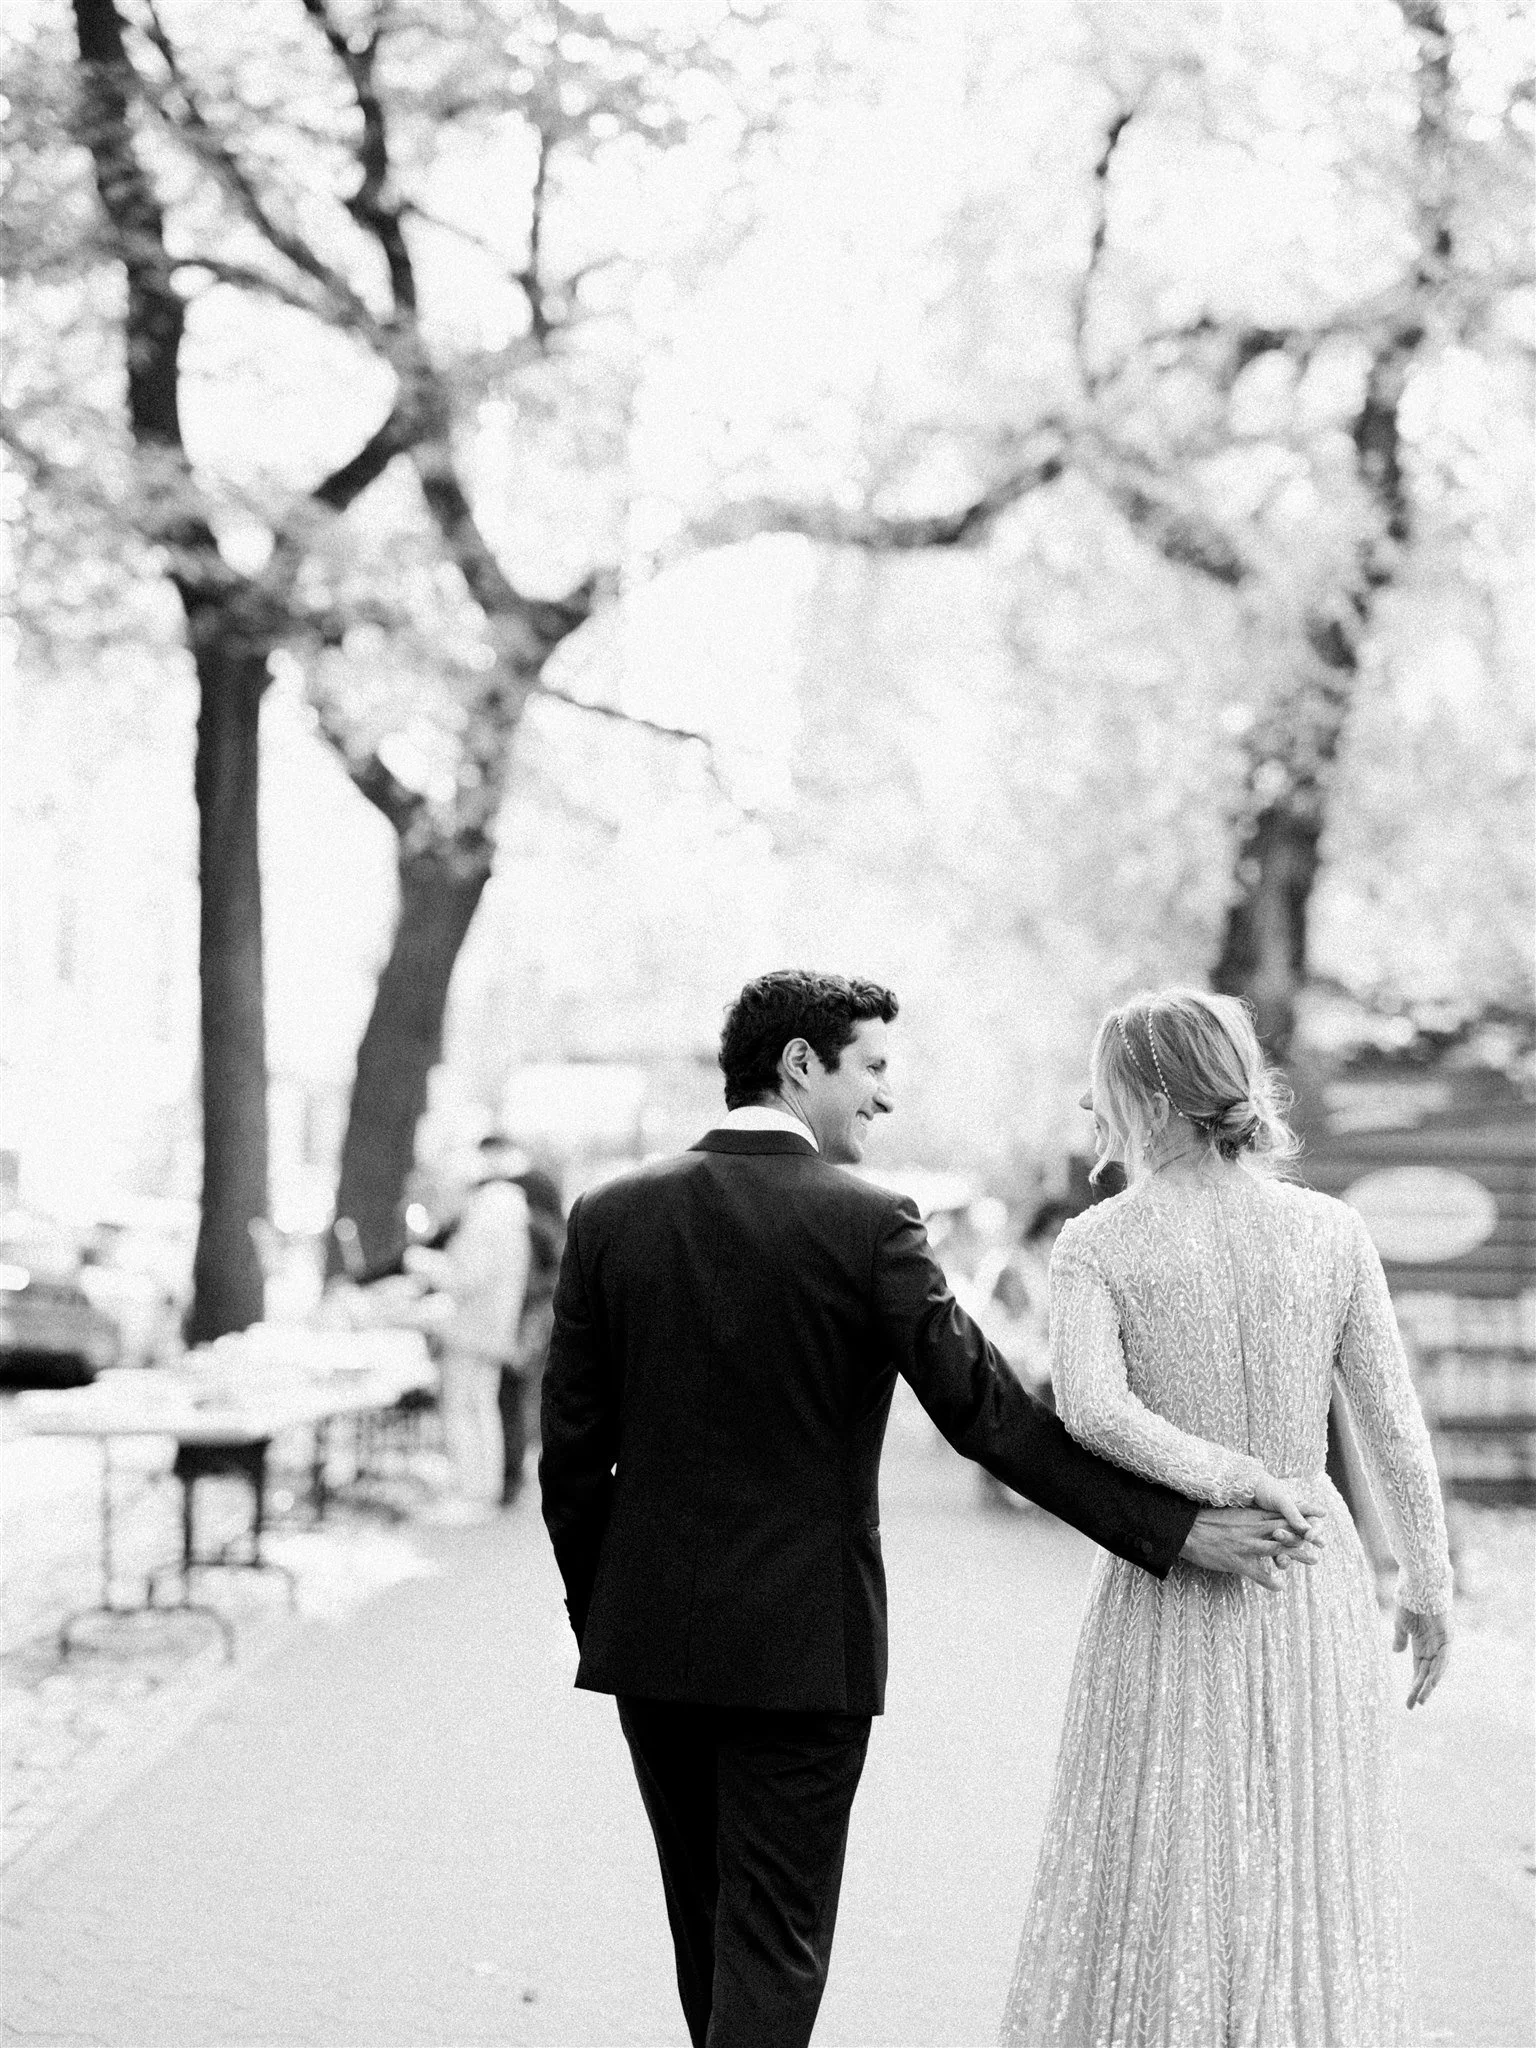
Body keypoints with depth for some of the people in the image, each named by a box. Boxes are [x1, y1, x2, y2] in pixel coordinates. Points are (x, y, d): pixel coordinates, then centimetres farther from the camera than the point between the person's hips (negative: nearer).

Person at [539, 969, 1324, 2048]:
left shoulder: (611, 1215, 0)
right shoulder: (867, 1224, -12)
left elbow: (573, 1451, 2)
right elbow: (988, 1412, -13)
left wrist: (597, 1620, 14)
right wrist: (1175, 1527, -7)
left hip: (653, 1636, 4)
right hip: (802, 1642, -4)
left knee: (710, 1927, 19)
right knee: (775, 1943, 2)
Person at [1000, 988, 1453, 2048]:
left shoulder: (1096, 1244, -9)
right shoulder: (1331, 1231, -4)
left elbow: (1093, 1411, -25)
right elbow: (1396, 1426, -2)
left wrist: (1235, 1484, -15)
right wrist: (1431, 1585, 8)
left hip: (1170, 1599, -2)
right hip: (1315, 1585, 2)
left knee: (1153, 1881, 9)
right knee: (1310, 1880, 12)